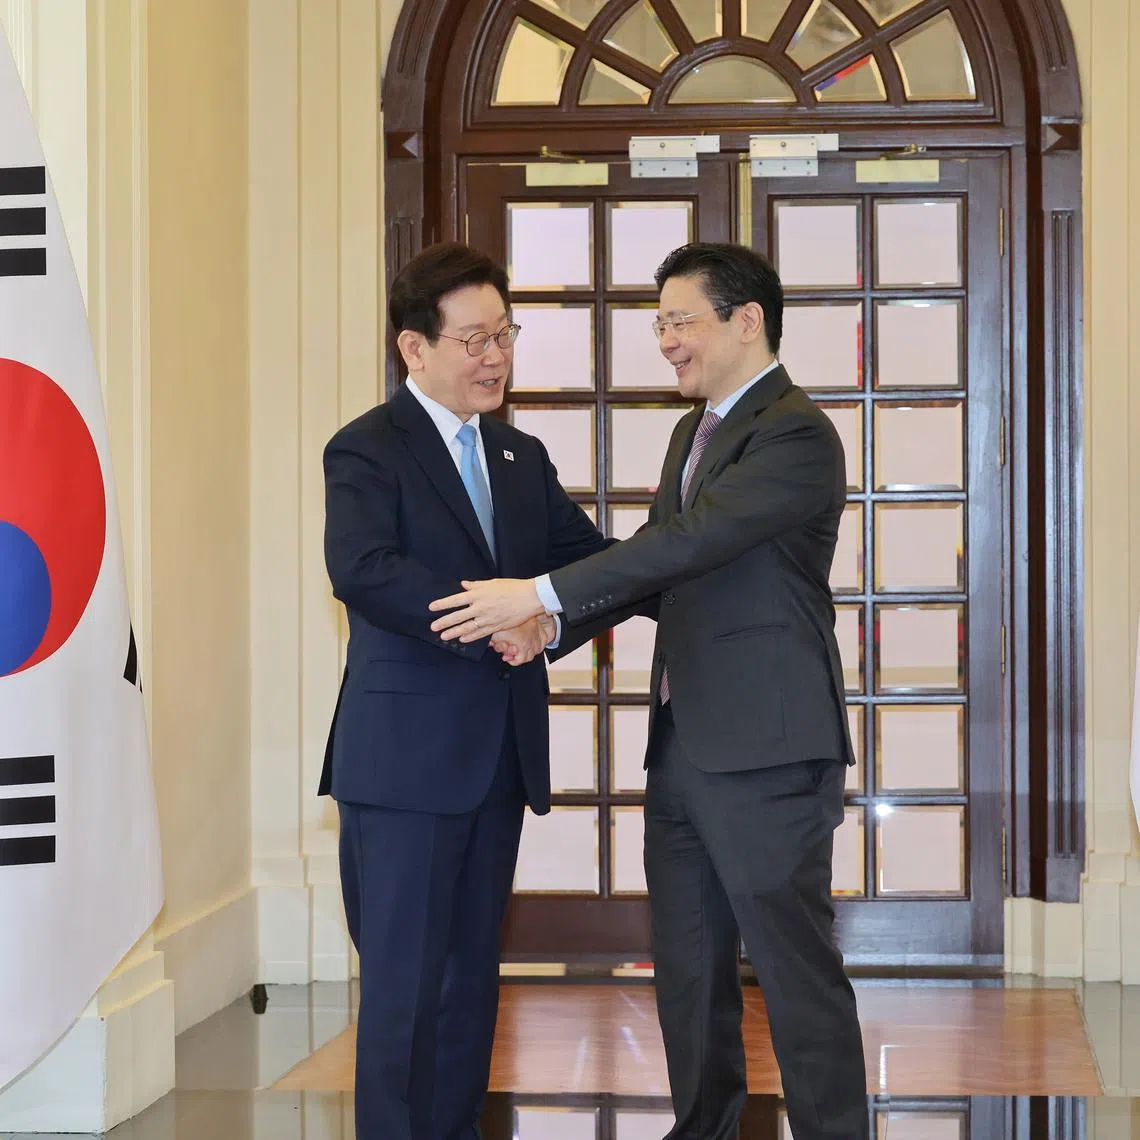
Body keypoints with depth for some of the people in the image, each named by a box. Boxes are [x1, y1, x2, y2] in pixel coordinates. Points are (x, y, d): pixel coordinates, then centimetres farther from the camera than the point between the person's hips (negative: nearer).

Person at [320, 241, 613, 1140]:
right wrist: (493, 623, -27)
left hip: (500, 755, 7)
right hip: (406, 756, -7)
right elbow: (362, 570, -24)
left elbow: (590, 557, 11)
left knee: (472, 973, 13)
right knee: (405, 978, -3)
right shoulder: (368, 452, -7)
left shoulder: (522, 458, 15)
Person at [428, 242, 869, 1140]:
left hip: (765, 753, -9)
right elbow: (656, 560, 16)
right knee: (687, 964, 16)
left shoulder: (796, 435, -14)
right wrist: (548, 631, 0)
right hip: (683, 750, 9)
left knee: (797, 967, -3)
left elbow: (691, 542, -25)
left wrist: (542, 593, -27)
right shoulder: (694, 432, 17)